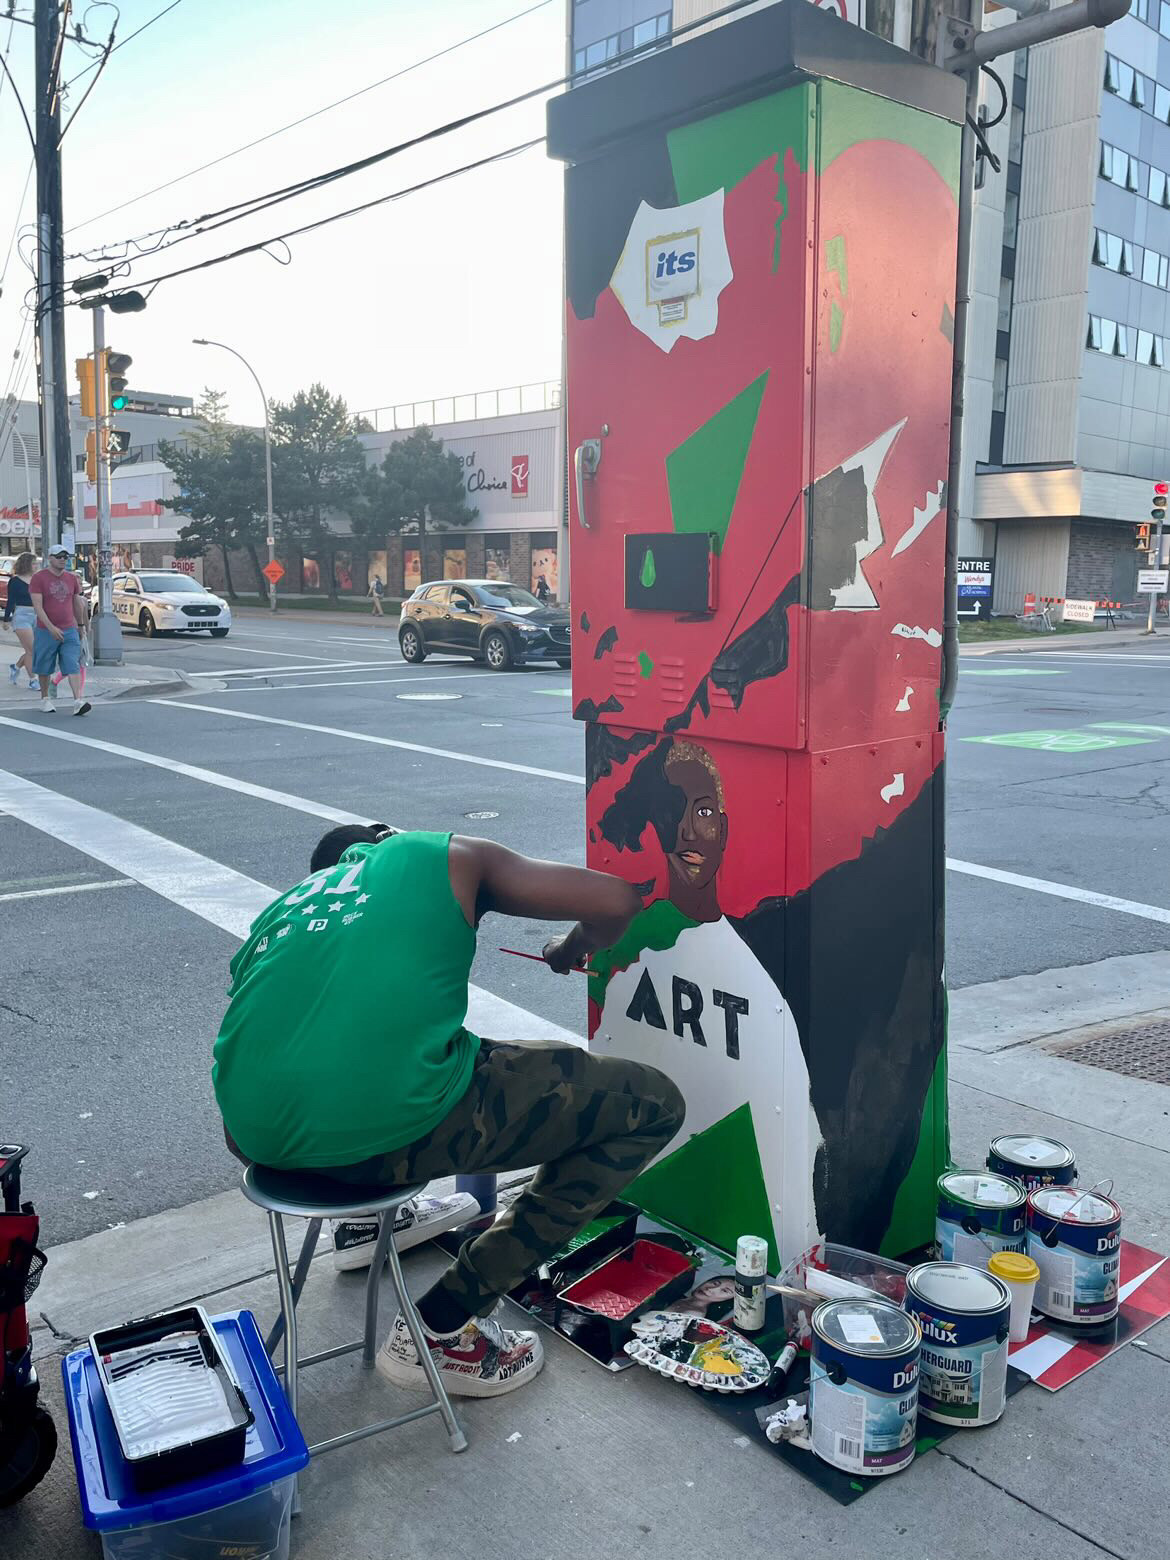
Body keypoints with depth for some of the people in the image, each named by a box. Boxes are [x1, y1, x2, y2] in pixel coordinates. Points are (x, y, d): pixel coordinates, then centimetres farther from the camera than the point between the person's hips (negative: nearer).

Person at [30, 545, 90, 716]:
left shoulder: (72, 578, 8)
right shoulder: (38, 578, -6)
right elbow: (37, 606, -14)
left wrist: (81, 624, 25)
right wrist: (51, 628, -22)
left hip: (70, 631, 3)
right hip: (46, 631, -3)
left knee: (74, 667, -10)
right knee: (44, 668, 9)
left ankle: (78, 702, -19)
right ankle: (45, 699, 27)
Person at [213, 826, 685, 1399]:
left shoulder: (283, 906, 26)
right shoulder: (446, 857, 15)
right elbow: (616, 900, 7)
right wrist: (571, 951, 30)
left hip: (261, 1136, 8)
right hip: (384, 1128, -7)